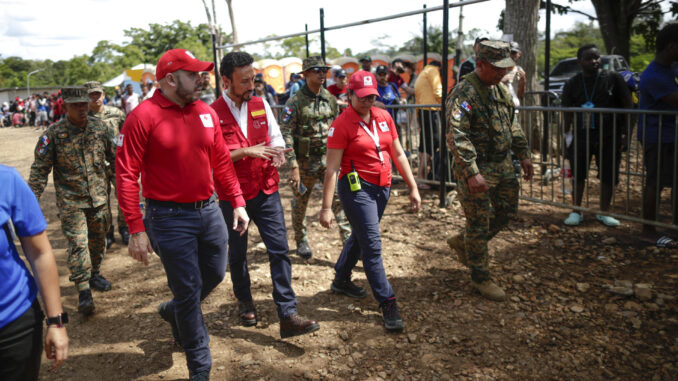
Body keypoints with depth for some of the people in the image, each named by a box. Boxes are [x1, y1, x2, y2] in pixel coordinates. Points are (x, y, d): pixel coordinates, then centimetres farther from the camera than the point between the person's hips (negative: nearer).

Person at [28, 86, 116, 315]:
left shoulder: (99, 127, 0)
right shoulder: (54, 134, -10)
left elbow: (114, 155, 11)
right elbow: (40, 169, -7)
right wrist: (32, 197, -13)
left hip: (99, 197, 4)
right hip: (71, 201, -4)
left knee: (98, 238, 16)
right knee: (78, 243, -7)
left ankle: (94, 274, 37)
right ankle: (83, 292, -1)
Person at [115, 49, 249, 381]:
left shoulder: (206, 113, 4)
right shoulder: (143, 116, -13)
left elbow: (221, 162, 11)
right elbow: (127, 175, -13)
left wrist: (237, 202, 9)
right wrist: (137, 229, -16)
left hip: (208, 210, 6)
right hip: (170, 219, -6)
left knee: (215, 274, 19)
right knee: (188, 290, 4)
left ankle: (173, 311, 49)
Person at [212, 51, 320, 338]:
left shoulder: (261, 105, 5)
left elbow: (276, 137, 12)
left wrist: (278, 153, -10)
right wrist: (246, 152, -21)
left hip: (266, 191, 3)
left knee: (279, 250, -4)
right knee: (237, 254, 14)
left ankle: (288, 316, 0)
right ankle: (245, 302, 37)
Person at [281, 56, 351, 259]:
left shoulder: (330, 99, 6)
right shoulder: (295, 102, -10)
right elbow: (286, 134, -13)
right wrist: (293, 166, -18)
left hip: (329, 157, 4)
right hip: (305, 160, -3)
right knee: (300, 201, 11)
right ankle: (301, 240, 31)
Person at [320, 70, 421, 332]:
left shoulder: (384, 117, 7)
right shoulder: (342, 124, -12)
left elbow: (398, 154, 12)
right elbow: (332, 168, -14)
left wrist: (413, 187, 9)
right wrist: (326, 207, -17)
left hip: (382, 187, 7)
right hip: (356, 188, -7)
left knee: (360, 237, 20)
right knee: (372, 245, -6)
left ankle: (341, 280, 41)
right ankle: (387, 303, 2)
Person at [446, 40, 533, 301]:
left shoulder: (500, 89, 10)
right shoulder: (464, 94, -18)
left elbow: (512, 125, 21)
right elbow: (456, 137, -25)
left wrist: (523, 155, 15)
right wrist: (472, 173, -30)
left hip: (503, 166, 9)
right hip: (477, 168, -9)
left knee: (507, 211, 18)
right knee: (479, 223, 2)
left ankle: (463, 241, 36)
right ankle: (480, 277, 19)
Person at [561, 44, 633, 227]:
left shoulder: (613, 78, 1)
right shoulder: (572, 84, 4)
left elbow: (628, 105, 4)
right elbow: (567, 114, 7)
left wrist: (625, 132, -2)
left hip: (609, 137, 0)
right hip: (580, 137, 0)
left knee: (609, 176, 6)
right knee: (578, 175, 2)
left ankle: (604, 212, 21)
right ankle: (576, 212, 15)